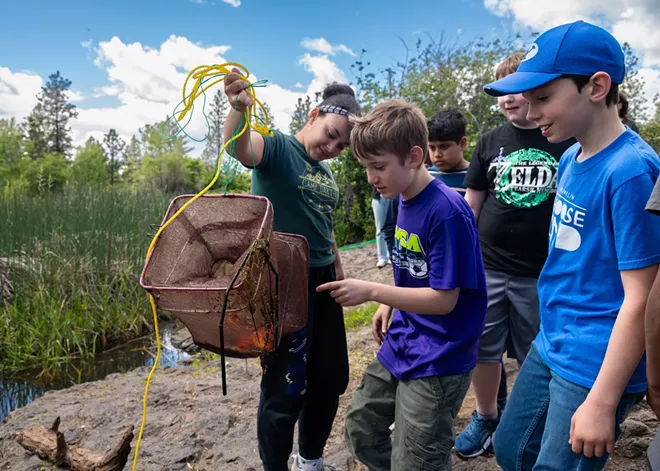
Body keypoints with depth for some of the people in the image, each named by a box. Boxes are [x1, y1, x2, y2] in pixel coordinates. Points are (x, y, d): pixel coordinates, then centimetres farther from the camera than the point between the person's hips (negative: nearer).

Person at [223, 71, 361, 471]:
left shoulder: (327, 174, 13)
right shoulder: (278, 148, -10)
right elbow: (241, 149, -33)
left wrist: (338, 266, 23)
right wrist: (239, 110, -52)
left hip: (323, 281, 9)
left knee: (331, 379, 18)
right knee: (285, 389, 2)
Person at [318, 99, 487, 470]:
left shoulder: (447, 211, -24)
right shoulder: (406, 200, 3)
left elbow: (444, 299, -22)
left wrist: (372, 292, -24)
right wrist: (390, 306, 7)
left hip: (438, 361, -8)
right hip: (399, 347, 9)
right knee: (361, 432, 21)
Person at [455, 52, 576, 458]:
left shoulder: (567, 142, -3)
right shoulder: (491, 143, 4)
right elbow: (471, 204, 8)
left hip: (543, 273, -2)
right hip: (487, 268, 2)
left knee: (536, 358, 13)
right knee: (483, 350, 11)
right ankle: (487, 418, 34)